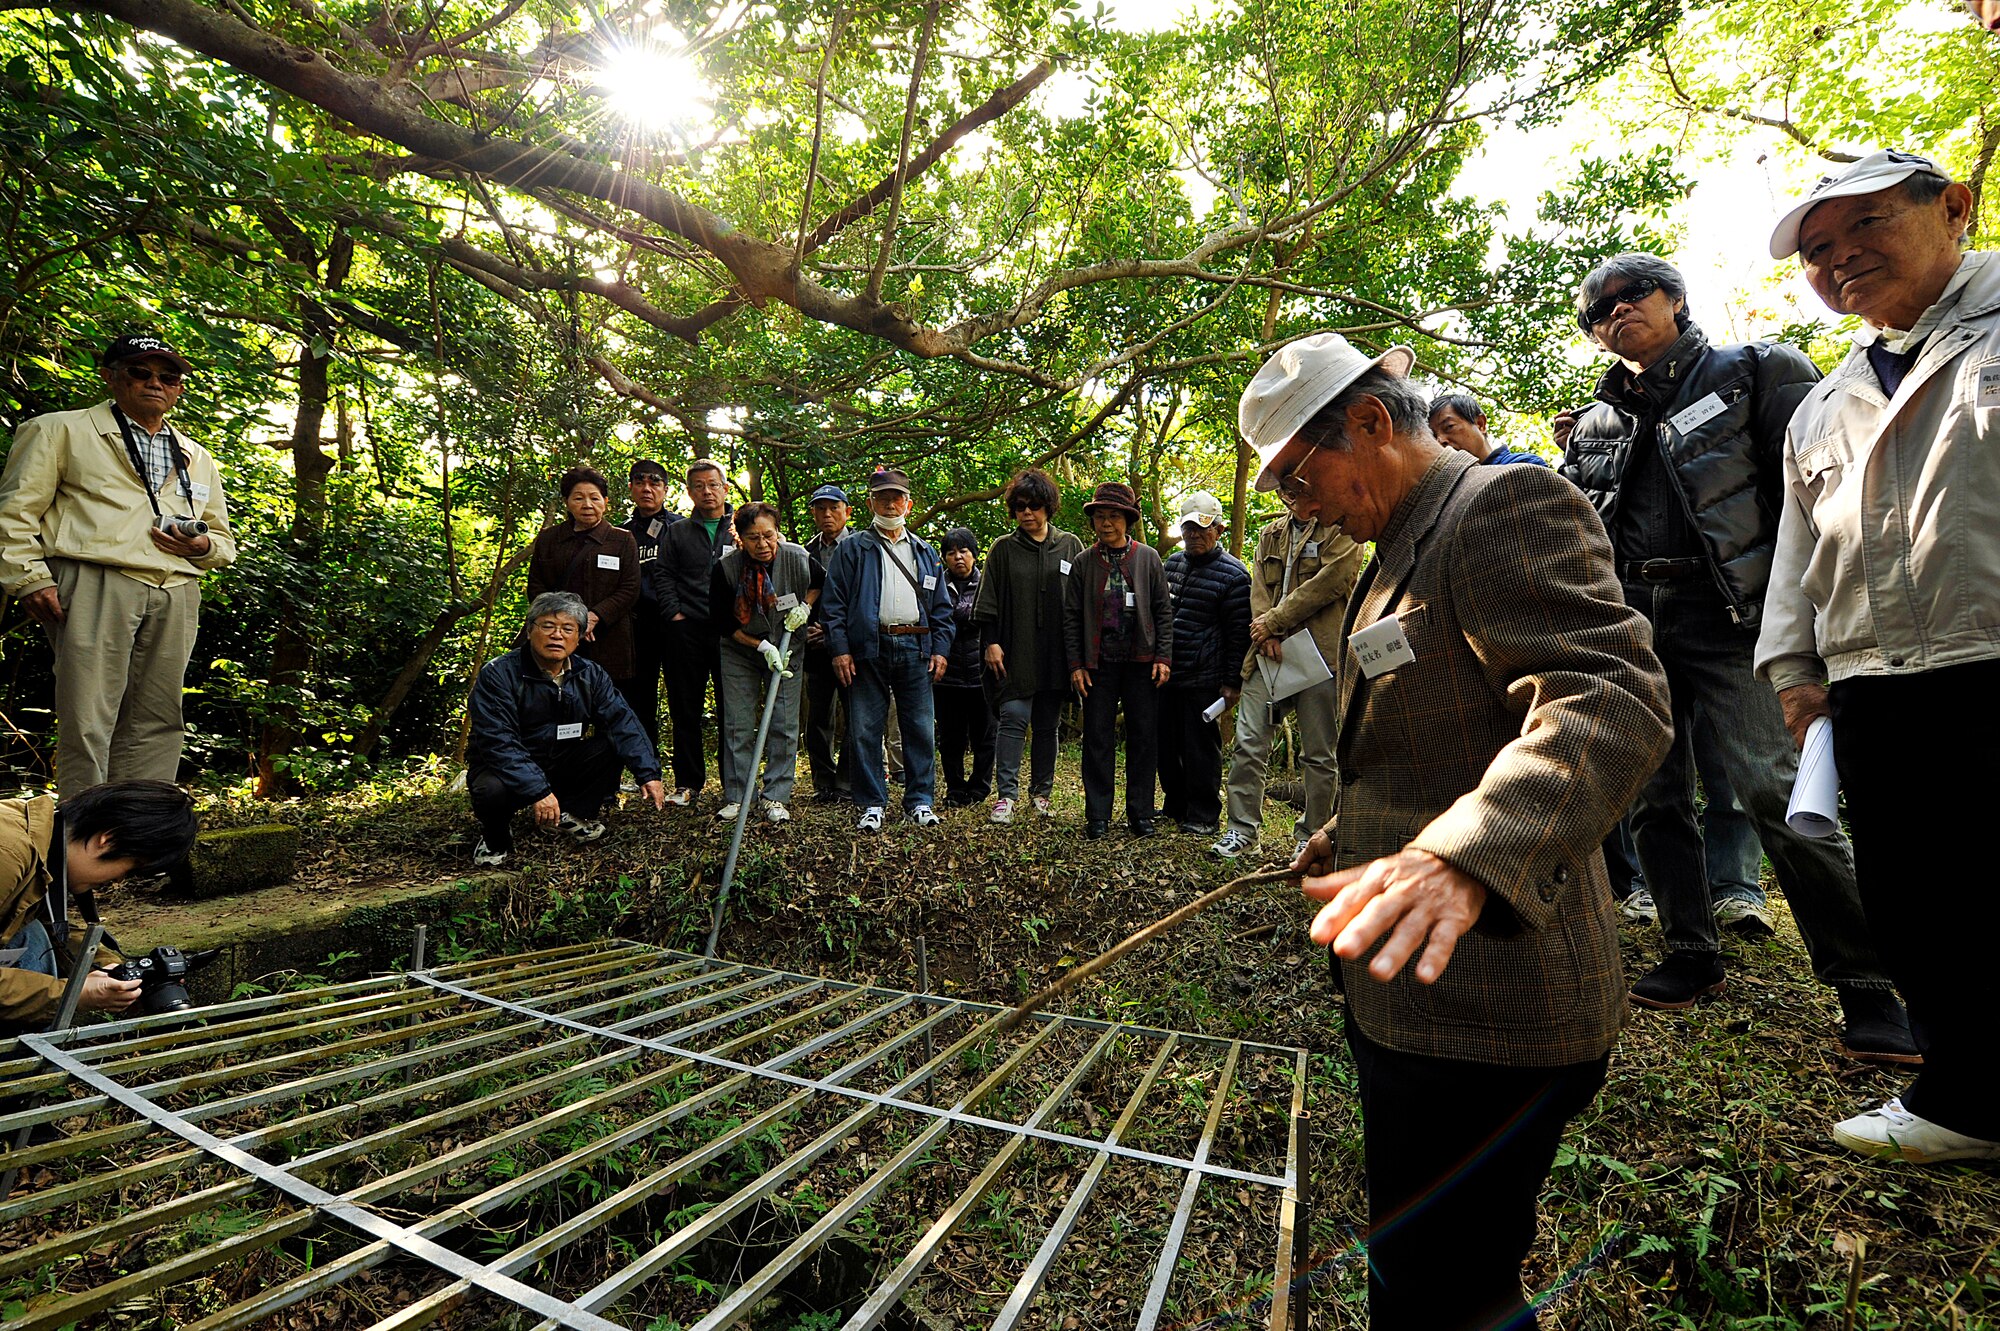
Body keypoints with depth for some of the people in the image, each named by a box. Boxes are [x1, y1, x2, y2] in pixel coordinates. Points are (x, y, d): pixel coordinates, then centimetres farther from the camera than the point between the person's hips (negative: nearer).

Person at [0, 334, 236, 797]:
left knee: (156, 722, 2)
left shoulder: (197, 459, 27)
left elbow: (224, 539, 28)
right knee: (88, 719, -9)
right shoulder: (61, 430, 14)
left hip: (175, 597, 4)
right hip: (95, 585, -4)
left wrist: (203, 546, 4)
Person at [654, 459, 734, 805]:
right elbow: (664, 577, 9)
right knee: (685, 709, 6)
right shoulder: (676, 532, 16)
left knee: (732, 709, 0)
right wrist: (674, 613, -2)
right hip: (686, 630, 2)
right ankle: (688, 782, 17)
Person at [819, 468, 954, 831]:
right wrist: (840, 649, -7)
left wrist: (940, 649, 5)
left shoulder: (926, 554, 18)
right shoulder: (851, 550, 9)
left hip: (915, 648, 2)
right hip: (868, 649, -2)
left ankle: (919, 801, 15)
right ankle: (871, 804, 11)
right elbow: (833, 604, 3)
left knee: (920, 728, 4)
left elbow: (941, 608, 16)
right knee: (864, 730, 0)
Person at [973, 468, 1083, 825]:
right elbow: (988, 602, 6)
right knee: (1014, 719, -8)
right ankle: (1006, 794, -3)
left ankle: (1042, 793, 20)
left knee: (1047, 725, 9)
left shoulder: (1070, 546, 9)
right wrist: (991, 642, -3)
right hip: (1015, 654, -1)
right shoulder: (1003, 549, 7)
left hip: (1056, 656, 2)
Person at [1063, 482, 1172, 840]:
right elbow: (1071, 616, 5)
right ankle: (1098, 816, 12)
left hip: (1142, 661, 0)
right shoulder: (1083, 563, 6)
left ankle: (1140, 813, 15)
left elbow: (1163, 611, 6)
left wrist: (1163, 658, -2)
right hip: (1099, 663, 0)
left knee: (1144, 739, 4)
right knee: (1098, 739, 3)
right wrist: (1076, 664, -1)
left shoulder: (1149, 558, 6)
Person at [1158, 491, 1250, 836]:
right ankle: (1174, 806, 29)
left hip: (1203, 679, -6)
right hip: (1164, 673, 6)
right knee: (1166, 745, 13)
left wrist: (1232, 682, -10)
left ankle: (1204, 816, 14)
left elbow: (1239, 633, -8)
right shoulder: (1172, 563, 13)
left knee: (1200, 748, 1)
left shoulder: (1232, 573, -6)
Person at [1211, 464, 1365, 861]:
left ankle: (1312, 836, 17)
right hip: (1269, 652, 5)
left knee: (1319, 753, 4)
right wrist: (1266, 634, -8)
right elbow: (1260, 588, 10)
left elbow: (1329, 582, -10)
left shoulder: (1342, 531, 2)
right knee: (1248, 744, 1)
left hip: (1319, 652, -5)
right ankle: (1243, 828, 11)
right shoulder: (1271, 535, 19)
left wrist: (1274, 622, -11)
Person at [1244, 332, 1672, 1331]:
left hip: (1483, 1010, -10)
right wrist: (1355, 837, 21)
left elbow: (1610, 699, -31)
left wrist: (1459, 857, -46)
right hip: (1405, 984, 10)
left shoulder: (1508, 504, -16)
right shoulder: (1404, 544, 17)